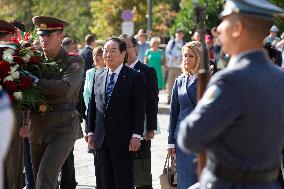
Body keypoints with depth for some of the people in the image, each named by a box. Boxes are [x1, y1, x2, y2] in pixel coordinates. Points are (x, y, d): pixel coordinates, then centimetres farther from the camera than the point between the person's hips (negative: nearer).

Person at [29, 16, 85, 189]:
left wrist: (35, 82, -18)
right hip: (38, 130, 6)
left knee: (46, 175, -19)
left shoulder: (74, 62, -5)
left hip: (63, 129, -6)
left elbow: (66, 88, -22)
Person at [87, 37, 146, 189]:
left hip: (123, 139, -5)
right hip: (101, 139, 5)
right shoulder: (98, 77, 12)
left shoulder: (133, 77, -4)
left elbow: (140, 109, -7)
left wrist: (136, 135, -13)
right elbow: (92, 106, 15)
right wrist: (91, 132, 9)